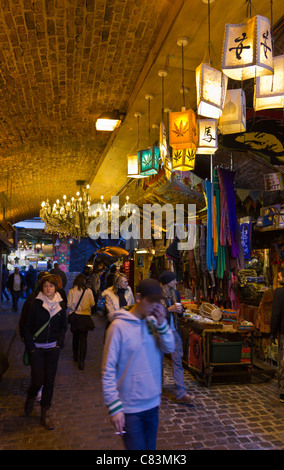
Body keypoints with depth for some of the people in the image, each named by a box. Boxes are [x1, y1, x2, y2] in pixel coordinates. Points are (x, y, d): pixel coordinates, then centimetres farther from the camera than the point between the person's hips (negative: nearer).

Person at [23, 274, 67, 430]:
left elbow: (63, 327, 11)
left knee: (49, 381, 6)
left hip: (53, 348, 3)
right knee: (38, 380, -1)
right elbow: (26, 328, -4)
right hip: (37, 348, -2)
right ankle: (30, 398, 34)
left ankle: (44, 414, 22)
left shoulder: (60, 306, 0)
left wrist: (60, 342, 0)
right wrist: (30, 346, -8)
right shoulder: (35, 305, -9)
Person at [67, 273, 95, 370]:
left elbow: (69, 305, -7)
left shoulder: (71, 291, -9)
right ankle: (81, 362, -3)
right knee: (83, 339, 2)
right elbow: (92, 304, -3)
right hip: (85, 317, -2)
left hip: (75, 316, 2)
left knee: (75, 337, 20)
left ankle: (76, 356, 37)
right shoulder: (88, 291, -10)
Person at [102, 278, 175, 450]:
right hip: (129, 407, -6)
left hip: (152, 403, 6)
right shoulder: (119, 326, -17)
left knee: (150, 446, 21)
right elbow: (108, 370, -15)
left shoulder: (153, 321, -1)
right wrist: (114, 407, -16)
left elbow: (170, 348, -4)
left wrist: (161, 323, -16)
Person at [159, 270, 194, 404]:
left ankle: (181, 394, 1)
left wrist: (179, 310, -5)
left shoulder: (176, 293, 7)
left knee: (178, 361, -1)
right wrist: (169, 309, -22)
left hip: (174, 331, 4)